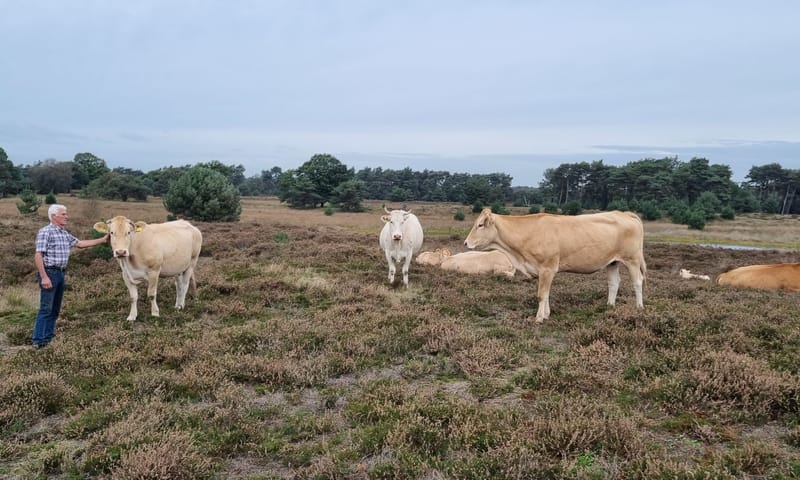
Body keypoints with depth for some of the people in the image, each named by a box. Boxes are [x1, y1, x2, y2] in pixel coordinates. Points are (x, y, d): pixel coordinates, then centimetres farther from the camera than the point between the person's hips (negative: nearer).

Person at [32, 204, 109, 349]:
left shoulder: (65, 233, 12)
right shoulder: (45, 232, -12)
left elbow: (80, 243, 23)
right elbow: (38, 256, -16)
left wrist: (103, 240, 21)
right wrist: (44, 277, -20)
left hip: (61, 273, 8)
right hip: (49, 273, -8)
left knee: (55, 308, 12)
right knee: (46, 308, -6)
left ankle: (48, 337, 19)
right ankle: (39, 340, 0)